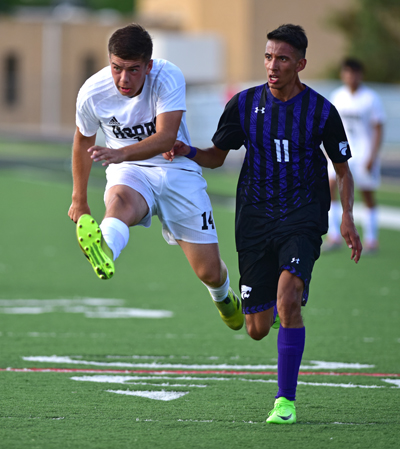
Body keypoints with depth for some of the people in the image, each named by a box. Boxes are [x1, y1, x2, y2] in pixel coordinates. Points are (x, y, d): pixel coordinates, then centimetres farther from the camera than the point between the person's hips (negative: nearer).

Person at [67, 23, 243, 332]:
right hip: (128, 171, 0)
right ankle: (105, 251, -75)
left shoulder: (169, 78, -21)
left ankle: (223, 295, 40)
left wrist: (122, 153, -51)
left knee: (209, 271, 2)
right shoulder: (92, 93, -13)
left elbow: (166, 137, -34)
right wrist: (79, 200, 17)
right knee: (120, 202, -40)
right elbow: (83, 141, 8)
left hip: (177, 170, 0)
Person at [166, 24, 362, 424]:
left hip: (302, 219, -2)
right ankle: (271, 307, 42)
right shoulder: (244, 104, 2)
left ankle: (285, 401, -15)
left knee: (288, 297, -27)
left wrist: (347, 217, -3)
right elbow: (217, 156, 11)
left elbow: (342, 169, 9)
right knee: (257, 330, 1)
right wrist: (188, 152, -10)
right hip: (255, 221, 2)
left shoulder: (322, 111, -2)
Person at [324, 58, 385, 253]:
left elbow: (378, 129, -7)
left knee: (368, 196, 1)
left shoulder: (371, 98, -8)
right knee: (330, 185, -14)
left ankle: (370, 240, 15)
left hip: (364, 151, -4)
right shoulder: (338, 96, 6)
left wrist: (372, 156, -14)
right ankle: (334, 235, -12)